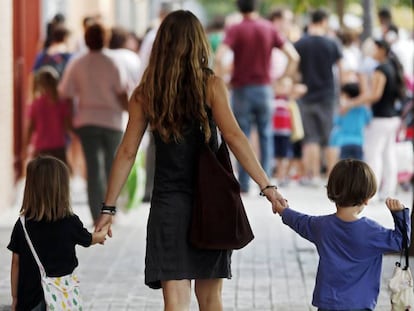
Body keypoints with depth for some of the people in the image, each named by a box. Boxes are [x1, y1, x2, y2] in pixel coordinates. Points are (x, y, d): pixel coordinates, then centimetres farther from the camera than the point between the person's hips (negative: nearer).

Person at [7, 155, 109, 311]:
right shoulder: (70, 223, -8)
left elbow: (16, 263, 0)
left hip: (28, 299, 1)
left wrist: (15, 298, 11)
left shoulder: (22, 224, -5)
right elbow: (90, 239, 13)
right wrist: (103, 232, 36)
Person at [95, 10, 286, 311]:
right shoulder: (211, 85, -3)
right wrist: (267, 186, -15)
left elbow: (127, 152, 2)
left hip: (168, 203, 0)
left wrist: (109, 207, 7)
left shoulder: (146, 92, 2)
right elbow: (233, 136, -14)